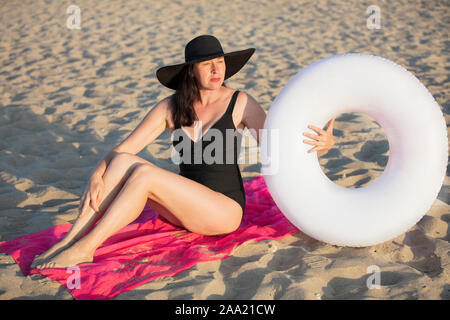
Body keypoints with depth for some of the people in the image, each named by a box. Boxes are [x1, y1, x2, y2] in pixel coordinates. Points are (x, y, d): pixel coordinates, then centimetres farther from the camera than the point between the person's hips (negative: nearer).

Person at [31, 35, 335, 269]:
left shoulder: (240, 103, -6)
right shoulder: (171, 107, 2)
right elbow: (122, 148, -2)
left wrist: (322, 144, -27)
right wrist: (97, 177, -19)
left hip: (225, 209, -4)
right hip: (186, 208, 4)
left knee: (144, 174, -26)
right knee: (123, 162, -20)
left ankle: (85, 247, -21)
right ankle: (68, 242, -21)